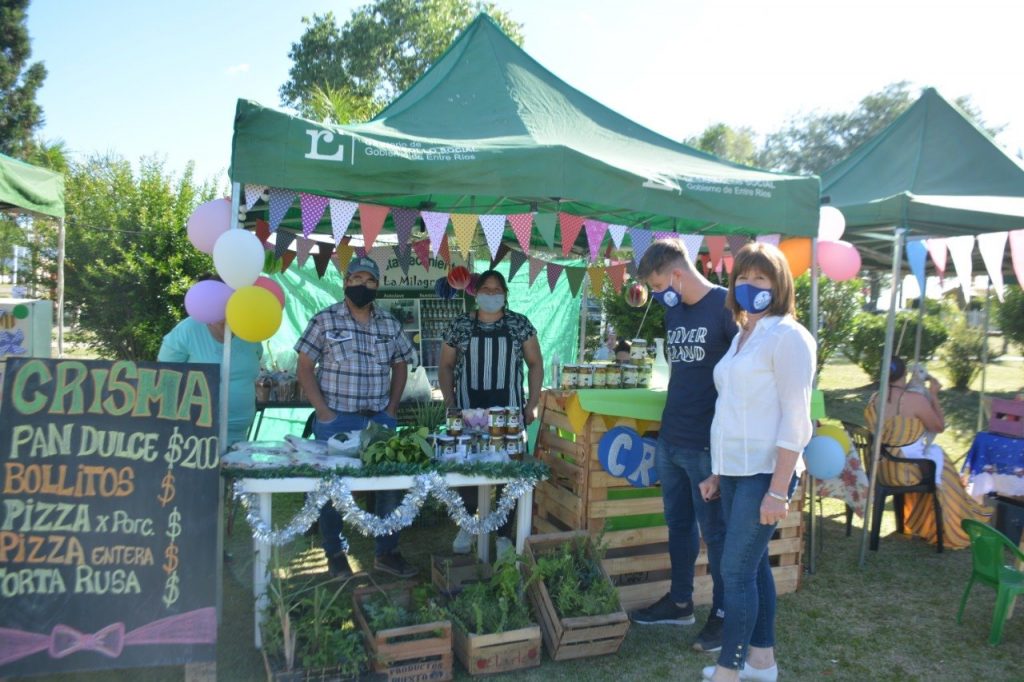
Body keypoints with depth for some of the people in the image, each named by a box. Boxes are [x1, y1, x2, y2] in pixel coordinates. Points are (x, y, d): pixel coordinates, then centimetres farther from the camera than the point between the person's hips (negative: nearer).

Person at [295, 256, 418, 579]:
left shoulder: (390, 324, 8)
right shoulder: (324, 320, -4)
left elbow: (400, 365, 16)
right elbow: (304, 368, -5)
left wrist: (392, 407, 6)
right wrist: (322, 410, -11)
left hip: (380, 420, 4)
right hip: (336, 420, -3)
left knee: (391, 482, 6)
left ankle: (387, 552, 21)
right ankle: (334, 555, 23)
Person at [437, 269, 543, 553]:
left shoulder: (520, 324, 4)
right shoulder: (459, 325, 4)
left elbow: (535, 364, 7)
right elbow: (445, 366, 9)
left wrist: (532, 403, -1)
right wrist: (450, 403, 0)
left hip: (508, 410, 0)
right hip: (468, 410, 0)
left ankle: (504, 534, 15)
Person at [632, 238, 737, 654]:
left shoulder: (725, 306, -13)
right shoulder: (673, 311, 11)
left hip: (707, 444, -7)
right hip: (670, 439, 8)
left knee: (715, 531, 5)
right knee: (679, 523, 17)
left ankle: (723, 613, 21)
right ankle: (679, 602, 32)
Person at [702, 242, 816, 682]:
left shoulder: (787, 336, -11)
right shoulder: (742, 336, 14)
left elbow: (796, 420, -16)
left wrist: (779, 489, -20)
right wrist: (719, 471, 16)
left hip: (764, 473, -8)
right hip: (735, 470, 8)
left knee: (736, 570, -4)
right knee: (753, 564, 15)